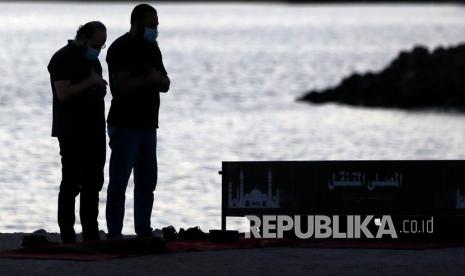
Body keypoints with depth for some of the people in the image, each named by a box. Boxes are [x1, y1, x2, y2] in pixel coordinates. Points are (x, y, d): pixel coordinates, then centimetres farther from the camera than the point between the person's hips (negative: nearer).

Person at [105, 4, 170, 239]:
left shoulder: (152, 48, 15)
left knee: (147, 182, 9)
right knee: (119, 182, -6)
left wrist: (158, 79, -8)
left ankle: (144, 231, 14)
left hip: (148, 126, 8)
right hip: (125, 126, -8)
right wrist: (148, 80, -12)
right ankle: (114, 234, -6)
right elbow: (122, 85, -20)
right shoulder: (121, 48, -9)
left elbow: (165, 85, 14)